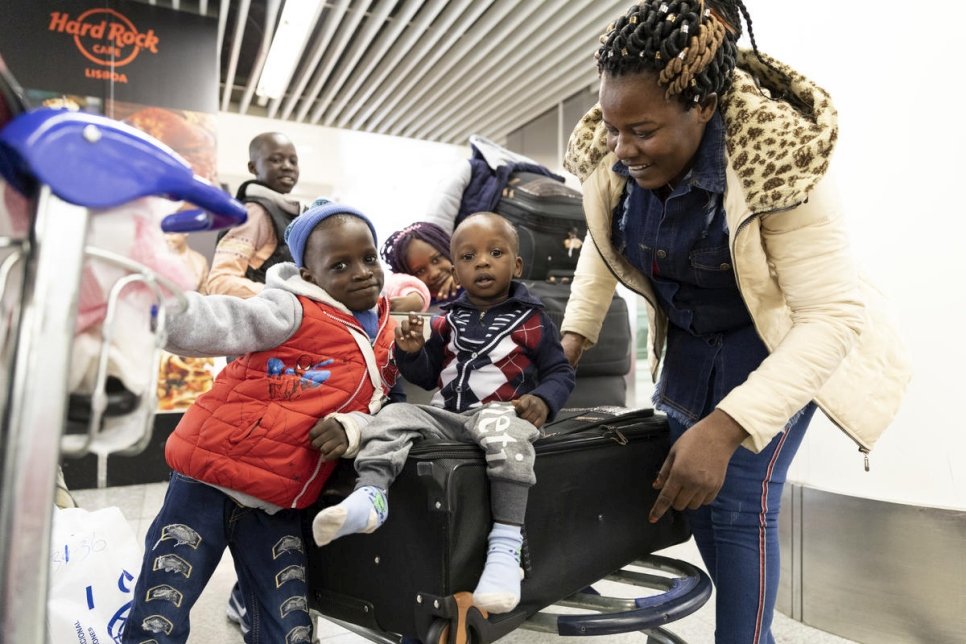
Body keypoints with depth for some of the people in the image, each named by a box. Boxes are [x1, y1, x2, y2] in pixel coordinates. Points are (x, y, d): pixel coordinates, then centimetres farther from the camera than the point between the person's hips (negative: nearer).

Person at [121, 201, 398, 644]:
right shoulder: (293, 311, -11)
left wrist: (354, 430, -12)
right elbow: (215, 323, -24)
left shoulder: (389, 342, 5)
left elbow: (380, 409, 11)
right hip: (209, 482, -4)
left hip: (278, 505, 5)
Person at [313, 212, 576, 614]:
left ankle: (506, 544, -40)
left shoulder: (532, 321, 3)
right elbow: (427, 376, 17)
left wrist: (543, 401, -16)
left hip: (501, 413, -5)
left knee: (503, 433, -38)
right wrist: (411, 352, -4)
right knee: (392, 417, -14)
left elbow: (560, 372, 5)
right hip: (447, 413, 5)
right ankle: (370, 494, -31)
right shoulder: (447, 321, 13)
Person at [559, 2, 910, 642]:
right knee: (691, 485, 11)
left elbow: (833, 316, -32)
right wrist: (576, 332, -8)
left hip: (780, 347, -5)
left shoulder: (778, 164, -33)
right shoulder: (608, 154, -18)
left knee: (740, 496, -16)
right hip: (688, 341, 6)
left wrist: (727, 427, -42)